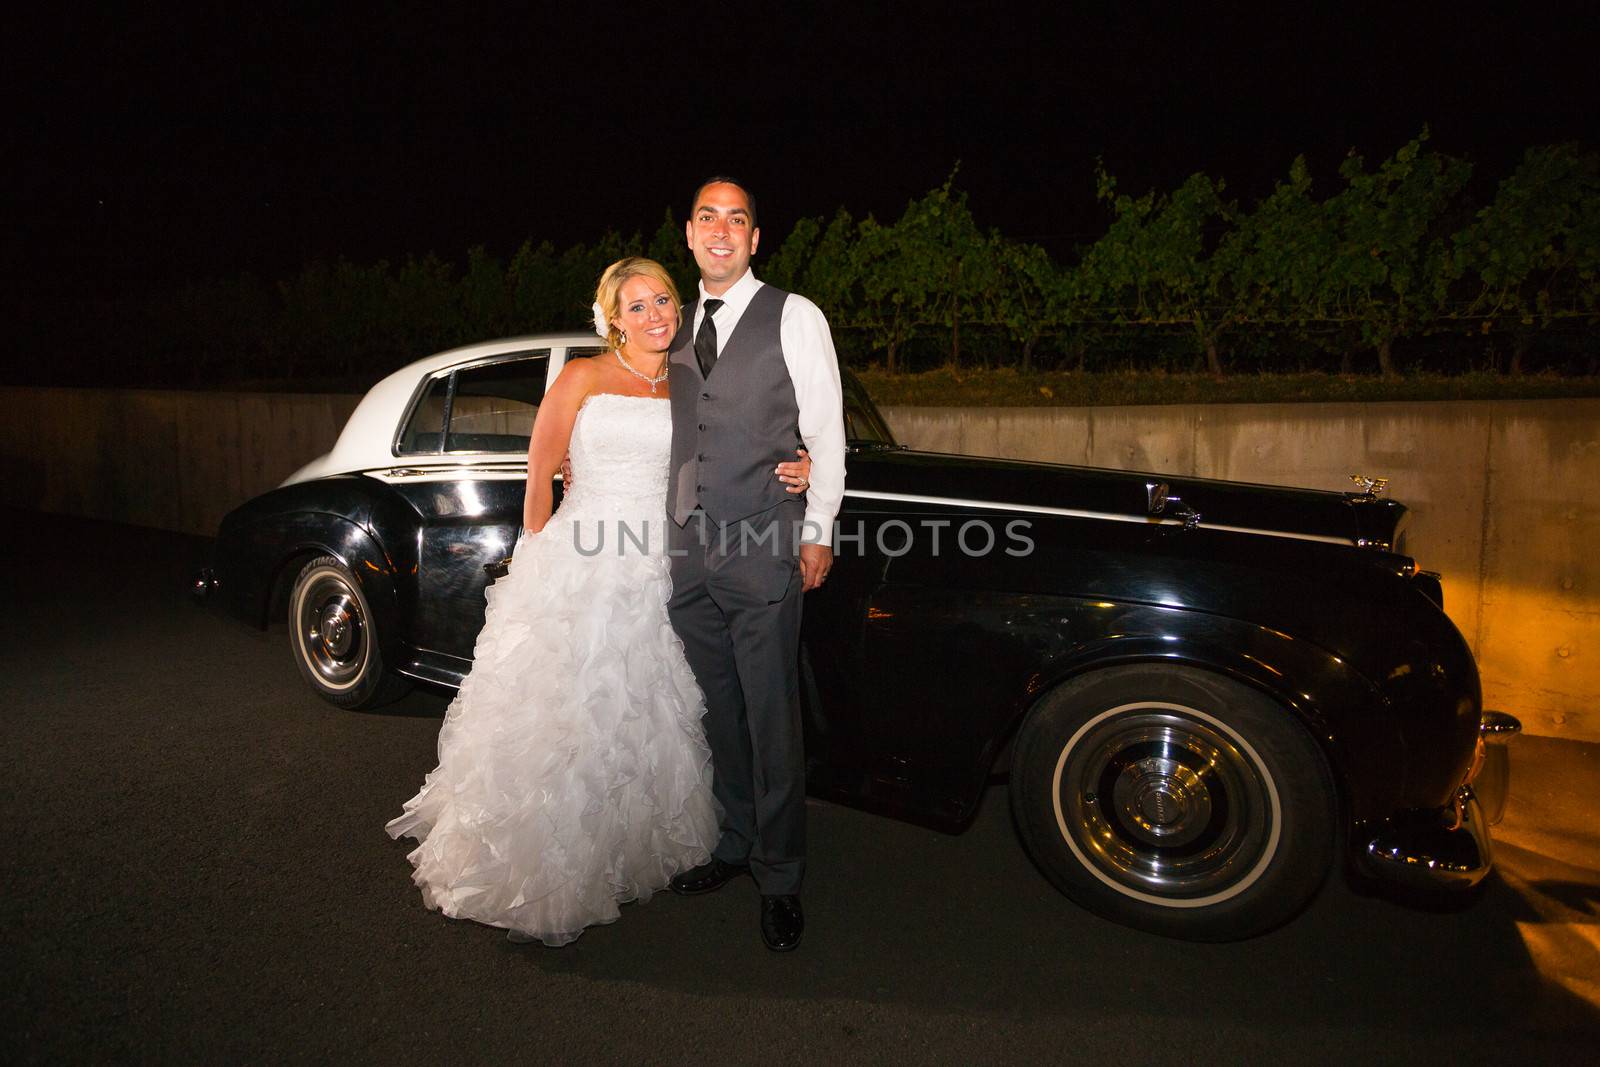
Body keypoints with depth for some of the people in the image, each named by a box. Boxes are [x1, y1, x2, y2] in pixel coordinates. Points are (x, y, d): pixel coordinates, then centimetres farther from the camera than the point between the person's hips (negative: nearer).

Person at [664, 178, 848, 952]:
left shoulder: (794, 318, 1)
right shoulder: (677, 330, 14)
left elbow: (825, 431, -1)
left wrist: (818, 532, -5)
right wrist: (668, 531, 13)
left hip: (763, 554, -5)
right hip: (688, 554, 5)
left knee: (772, 721, 0)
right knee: (720, 714, 15)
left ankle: (780, 879, 15)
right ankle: (734, 844, 32)